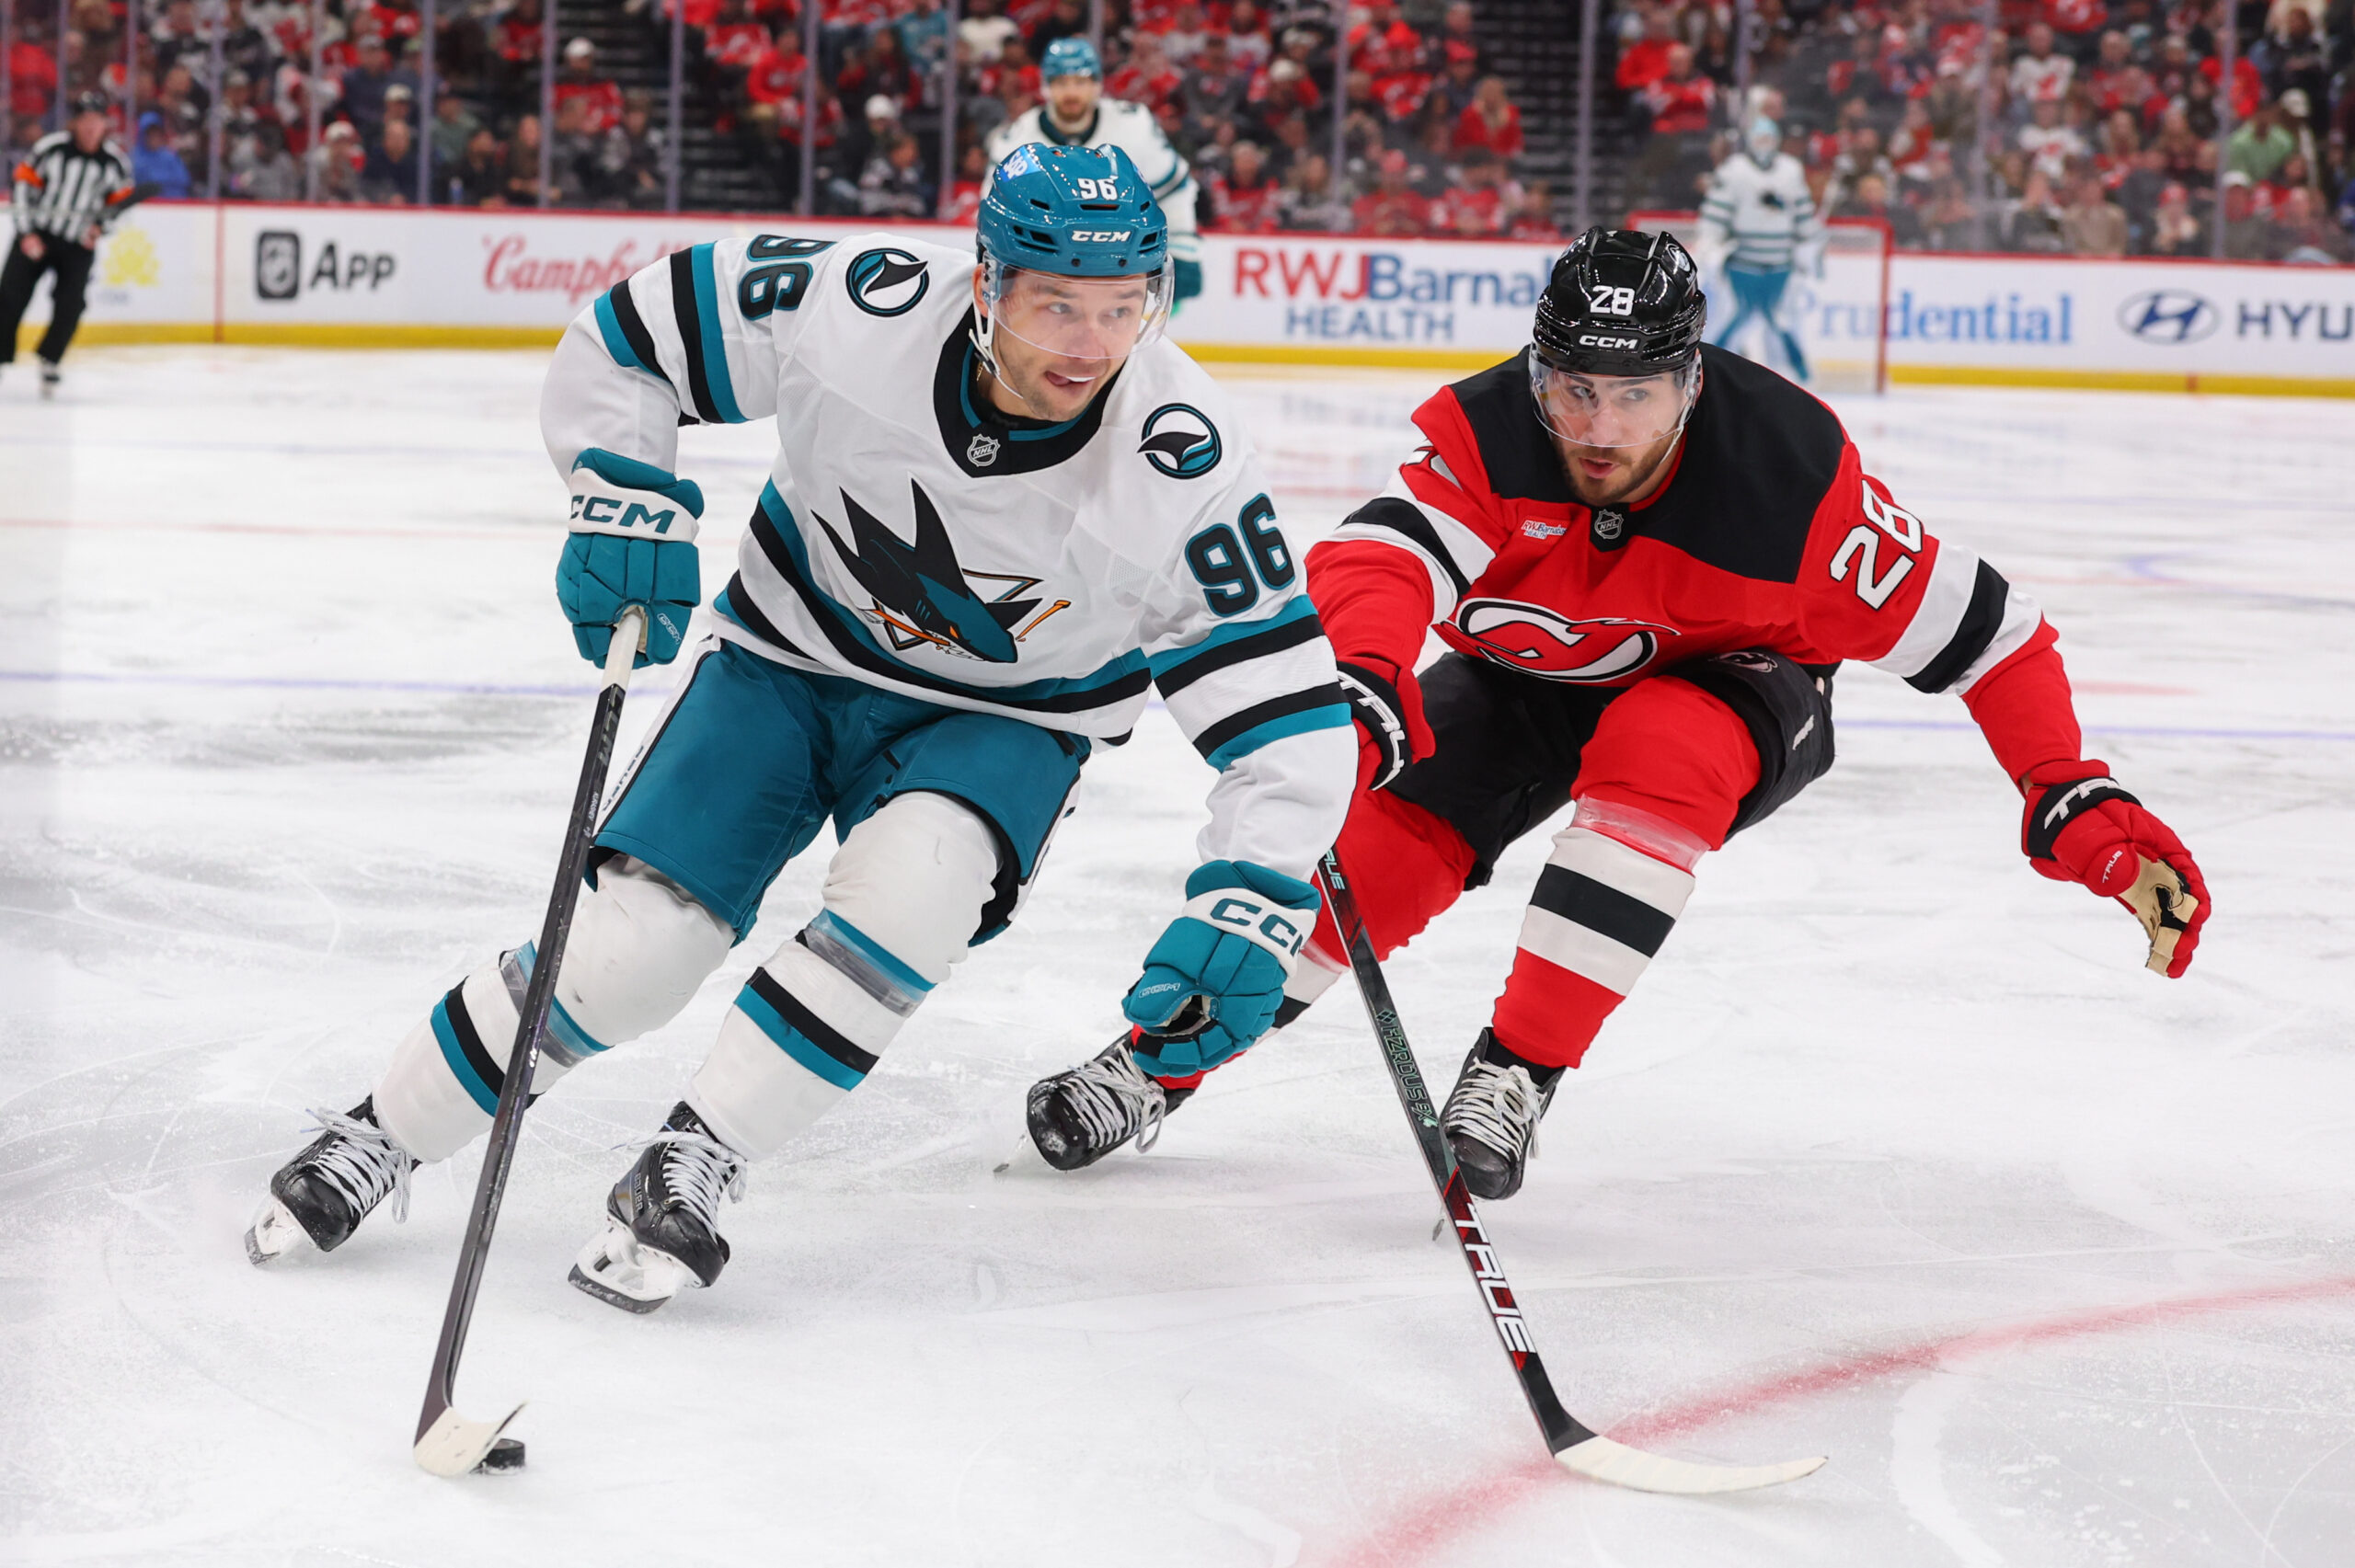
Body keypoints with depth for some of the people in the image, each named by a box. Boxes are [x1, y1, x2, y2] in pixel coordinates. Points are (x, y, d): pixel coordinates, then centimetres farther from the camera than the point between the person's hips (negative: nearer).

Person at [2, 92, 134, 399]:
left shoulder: (116, 161, -5)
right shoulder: (50, 147, -13)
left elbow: (120, 200, 10)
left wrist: (99, 227, -6)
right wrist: (27, 233, -11)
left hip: (78, 246, 1)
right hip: (36, 237, -1)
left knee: (70, 305, -10)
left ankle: (49, 362, 7)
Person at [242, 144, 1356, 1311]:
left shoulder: (1183, 464, -29)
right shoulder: (858, 307, -28)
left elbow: (1288, 717, -25)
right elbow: (625, 339, -10)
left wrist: (1243, 916, -36)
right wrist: (625, 506, -22)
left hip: (999, 719, 0)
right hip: (791, 656, 1)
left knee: (911, 882, -32)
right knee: (629, 945, -12)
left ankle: (689, 1171, -17)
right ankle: (376, 1138, 12)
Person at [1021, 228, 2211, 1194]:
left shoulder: (1791, 473, -32)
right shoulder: (1482, 436, -30)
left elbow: (1980, 628, -25)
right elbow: (1378, 557, -46)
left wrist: (2074, 803, -32)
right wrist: (1361, 674, -68)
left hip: (1734, 687, -1)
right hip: (1526, 677, 2)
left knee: (1656, 756, -34)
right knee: (1390, 832, -20)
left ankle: (1518, 1071, -26)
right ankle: (1161, 1056, -6)